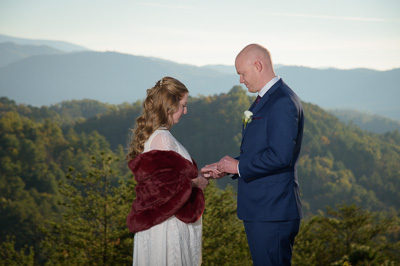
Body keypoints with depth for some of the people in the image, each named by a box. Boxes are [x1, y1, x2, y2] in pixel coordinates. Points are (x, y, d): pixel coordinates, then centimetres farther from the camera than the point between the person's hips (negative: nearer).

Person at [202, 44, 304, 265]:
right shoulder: (264, 99, 17)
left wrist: (239, 166, -14)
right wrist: (227, 167, 10)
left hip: (272, 212, -11)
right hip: (259, 210, 11)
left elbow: (280, 156, -25)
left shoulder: (283, 102, -17)